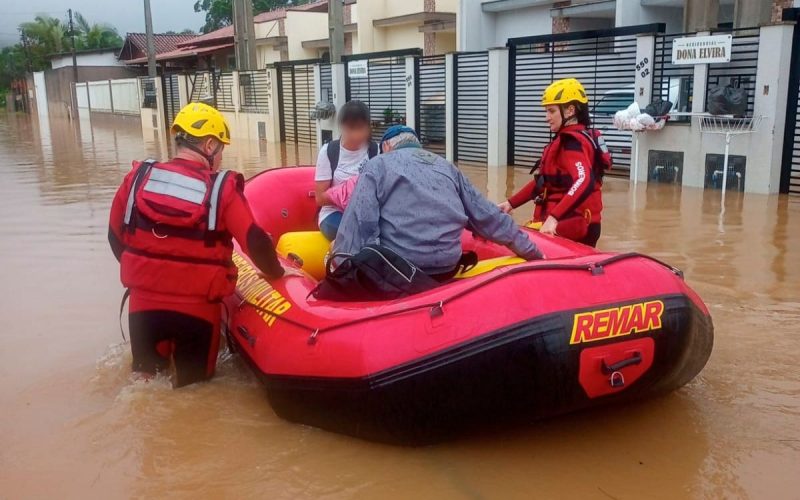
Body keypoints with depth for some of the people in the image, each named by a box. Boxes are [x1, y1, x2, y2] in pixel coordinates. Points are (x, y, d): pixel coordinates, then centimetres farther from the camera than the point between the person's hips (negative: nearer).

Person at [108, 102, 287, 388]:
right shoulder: (223, 189, -13)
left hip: (144, 303, 3)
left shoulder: (138, 178, -2)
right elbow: (255, 243, -16)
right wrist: (277, 273, 3)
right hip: (198, 308, -3)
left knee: (145, 382, 26)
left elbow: (116, 236, 8)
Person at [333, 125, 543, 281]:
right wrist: (532, 251, 24)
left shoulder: (378, 165, 5)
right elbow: (488, 216, 18)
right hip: (447, 268, 5)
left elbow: (358, 224, -8)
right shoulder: (447, 167, 18)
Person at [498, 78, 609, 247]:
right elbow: (544, 181, 21)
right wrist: (511, 203, 16)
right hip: (566, 224, 9)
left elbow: (583, 182, -33)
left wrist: (553, 217, -42)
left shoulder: (573, 142, -15)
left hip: (570, 227, -9)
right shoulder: (566, 140, 15)